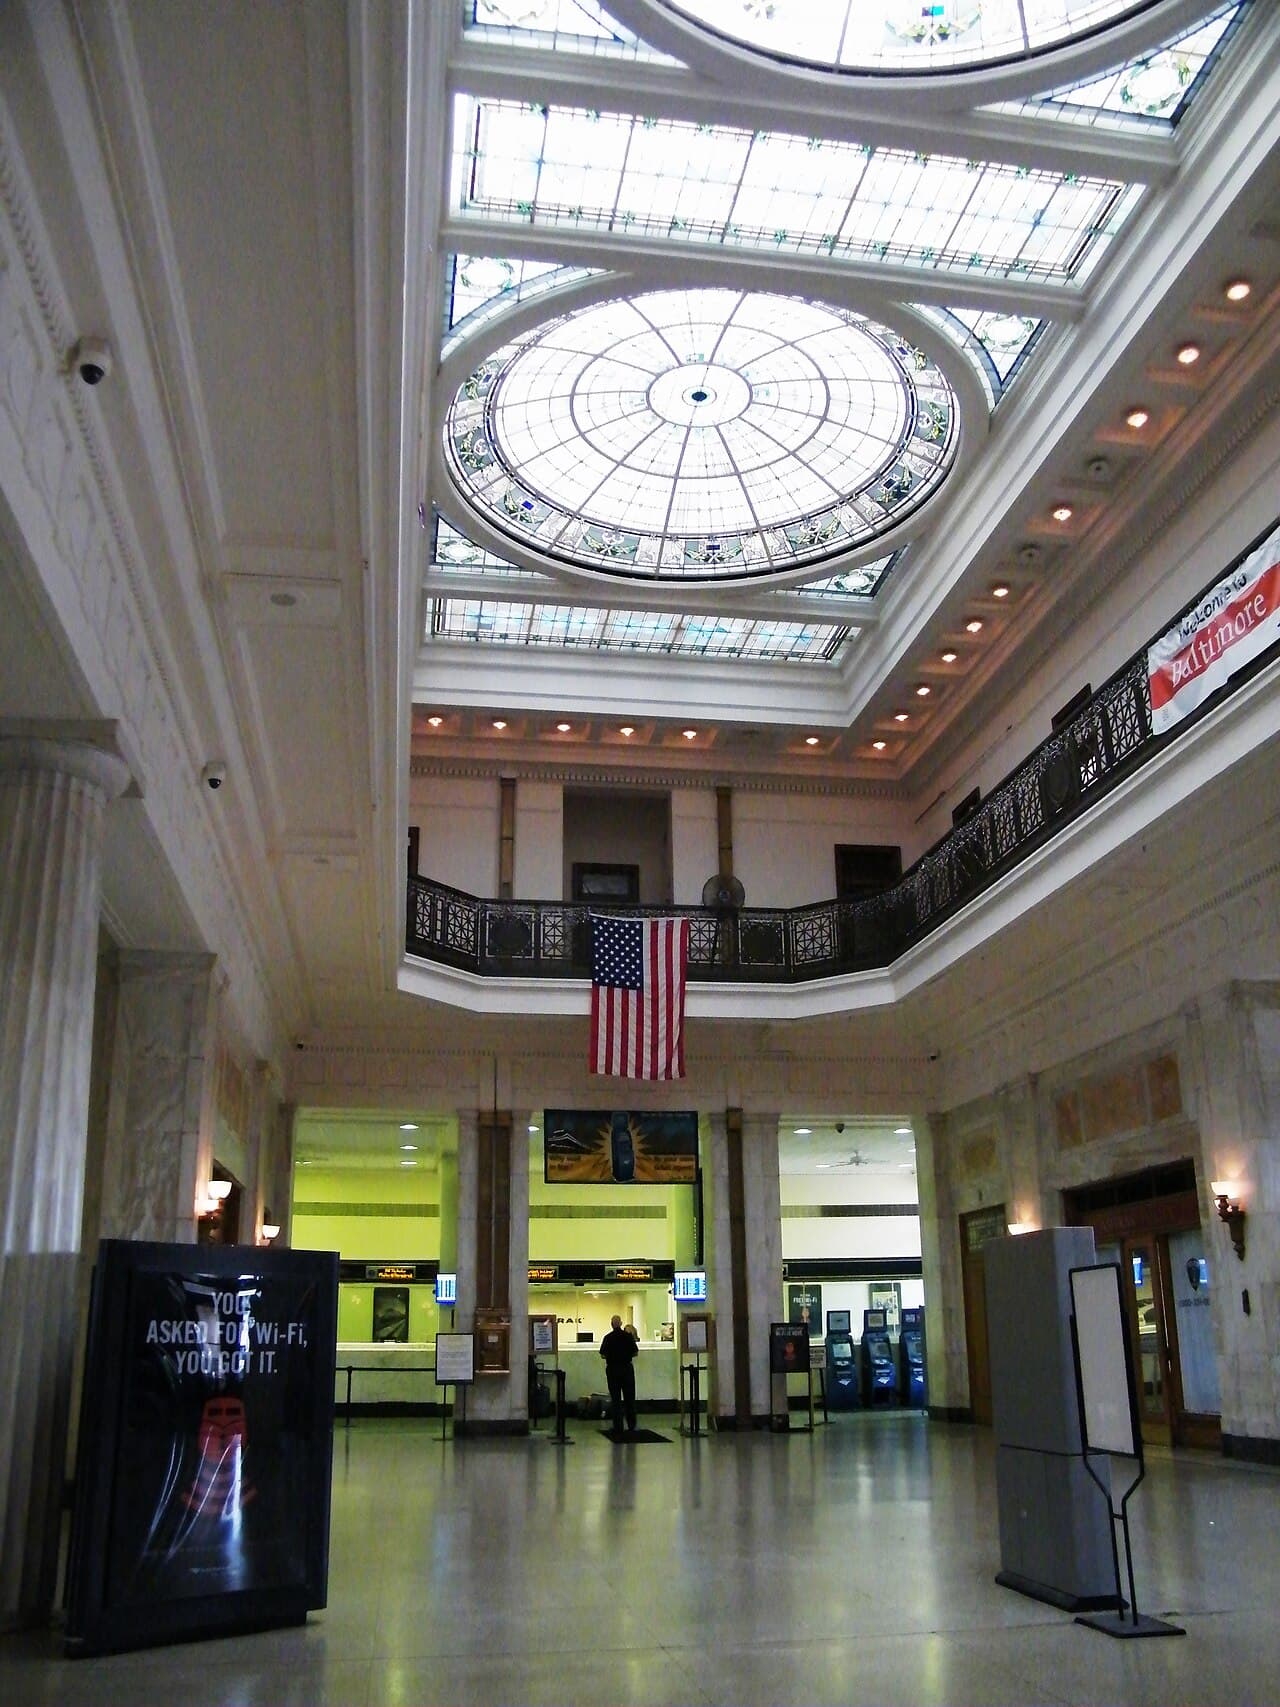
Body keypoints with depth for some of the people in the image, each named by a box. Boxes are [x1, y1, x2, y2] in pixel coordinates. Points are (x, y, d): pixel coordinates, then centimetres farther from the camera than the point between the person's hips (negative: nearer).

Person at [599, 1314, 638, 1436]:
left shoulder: (608, 1338, -7)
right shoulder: (628, 1336, -4)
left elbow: (602, 1355, -4)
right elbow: (635, 1353, 1)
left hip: (612, 1369, -1)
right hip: (627, 1369, 1)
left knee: (615, 1399, 4)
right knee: (629, 1398, 10)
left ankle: (618, 1427, 3)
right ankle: (631, 1426, 12)